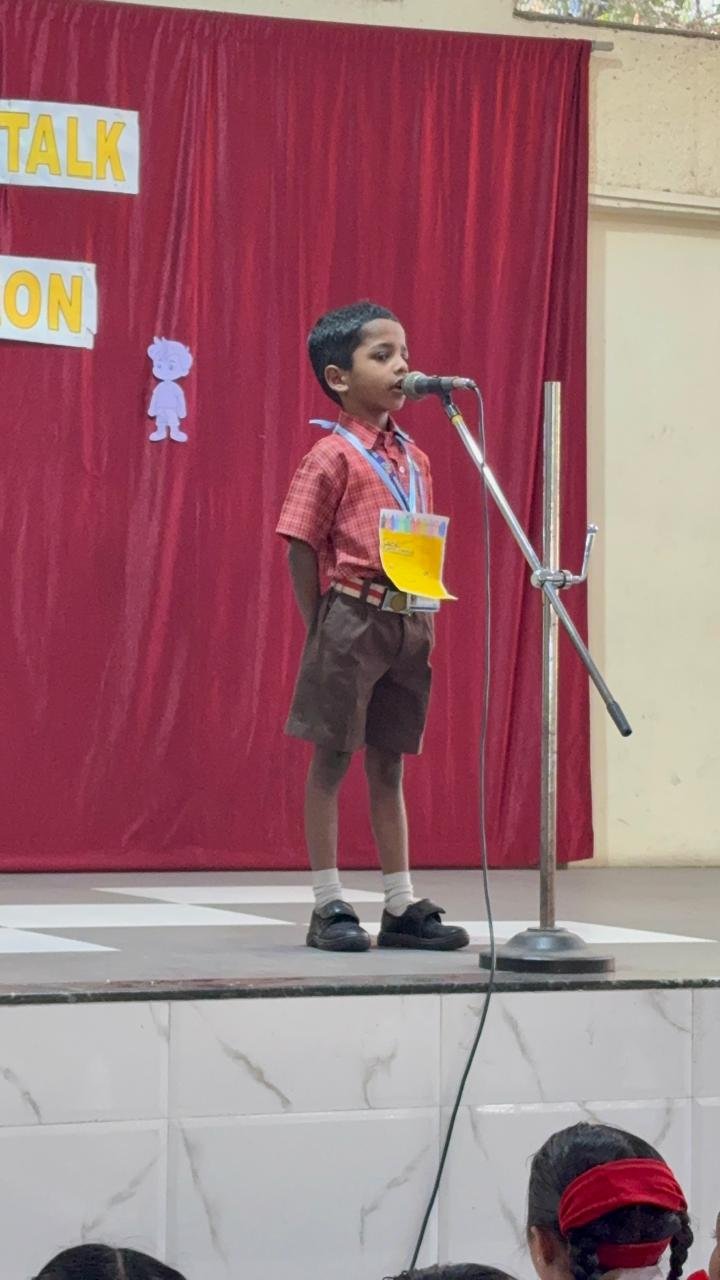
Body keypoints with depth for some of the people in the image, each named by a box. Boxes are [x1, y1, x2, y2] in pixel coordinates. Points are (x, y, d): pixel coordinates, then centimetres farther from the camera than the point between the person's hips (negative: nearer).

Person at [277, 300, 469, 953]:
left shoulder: (415, 458, 11)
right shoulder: (333, 457, -8)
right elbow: (302, 548, -9)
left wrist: (424, 616, 8)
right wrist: (321, 631, -9)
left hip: (409, 622, 6)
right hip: (352, 615, -6)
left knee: (388, 764, 12)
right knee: (332, 758, 2)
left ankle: (402, 906, 15)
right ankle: (329, 907, 7)